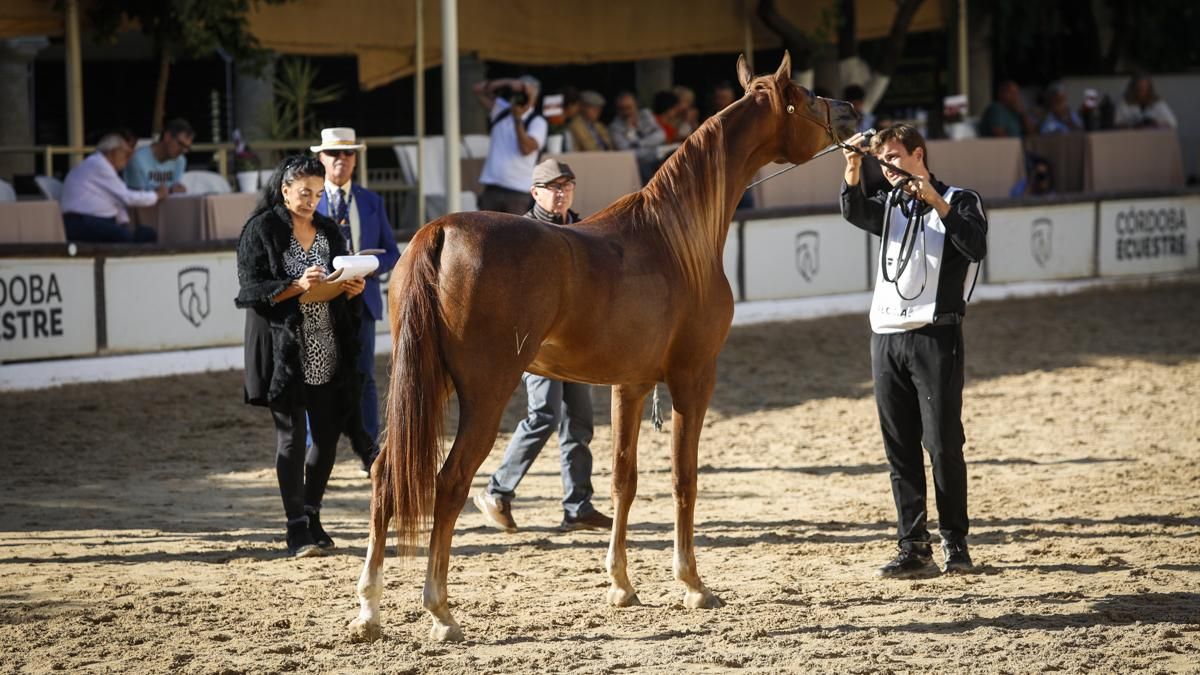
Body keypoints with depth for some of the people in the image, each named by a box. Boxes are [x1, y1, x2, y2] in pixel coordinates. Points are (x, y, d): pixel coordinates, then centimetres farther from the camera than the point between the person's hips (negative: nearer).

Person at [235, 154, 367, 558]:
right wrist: (297, 286, -22)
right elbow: (251, 291, -10)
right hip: (285, 350, -5)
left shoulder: (329, 231, 12)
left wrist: (352, 289, -4)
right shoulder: (261, 231, -4)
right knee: (291, 435, -3)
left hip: (328, 349, 5)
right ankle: (297, 530, 1)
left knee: (328, 434, 6)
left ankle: (312, 516, 21)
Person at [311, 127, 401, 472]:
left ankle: (369, 452, 10)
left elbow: (391, 253, 10)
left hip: (361, 299, 2)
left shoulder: (372, 202, 11)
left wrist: (373, 264, -12)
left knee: (363, 377, 5)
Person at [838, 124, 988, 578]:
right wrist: (853, 166, -18)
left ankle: (954, 542, 4)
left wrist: (938, 203, -22)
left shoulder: (959, 200, 6)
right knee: (900, 450, 2)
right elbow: (855, 212, -2)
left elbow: (976, 248, -13)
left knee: (944, 444, -5)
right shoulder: (889, 204, 20)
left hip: (935, 337, -5)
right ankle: (913, 549, 3)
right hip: (886, 337, 5)